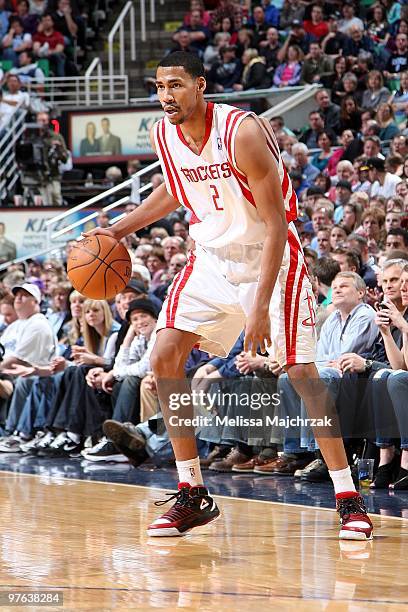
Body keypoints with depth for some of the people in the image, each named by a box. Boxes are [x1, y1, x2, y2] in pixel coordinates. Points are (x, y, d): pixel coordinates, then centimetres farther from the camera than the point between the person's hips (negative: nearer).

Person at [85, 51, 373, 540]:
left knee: (301, 371, -12)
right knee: (164, 357, -7)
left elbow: (277, 225, -25)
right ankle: (192, 495, 2)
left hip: (270, 257, -6)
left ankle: (348, 500, -4)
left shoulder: (243, 132, -26)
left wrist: (260, 307, -29)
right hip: (211, 257, 6)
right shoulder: (163, 136, -6)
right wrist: (118, 230, 10)